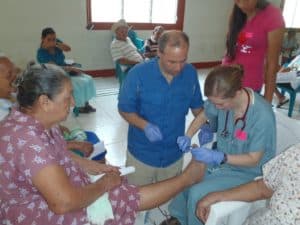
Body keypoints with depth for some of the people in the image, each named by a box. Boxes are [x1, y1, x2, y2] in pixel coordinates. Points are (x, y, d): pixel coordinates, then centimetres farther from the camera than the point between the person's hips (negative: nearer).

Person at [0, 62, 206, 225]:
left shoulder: (36, 122, -2)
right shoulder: (27, 140, -34)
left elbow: (59, 155, 15)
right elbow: (64, 203, -35)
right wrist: (104, 184, -19)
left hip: (51, 194, 9)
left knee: (125, 194, -4)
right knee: (126, 198, -10)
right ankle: (187, 178, 3)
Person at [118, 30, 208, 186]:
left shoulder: (190, 73, -10)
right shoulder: (138, 74, -20)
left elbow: (196, 105, 5)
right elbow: (124, 109, -10)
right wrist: (145, 126, -27)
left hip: (174, 156, 3)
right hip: (141, 154, -2)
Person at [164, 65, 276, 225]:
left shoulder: (262, 116, -31)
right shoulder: (223, 99, -16)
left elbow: (253, 160, -21)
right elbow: (202, 116, 5)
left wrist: (218, 157, -32)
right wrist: (188, 136, -12)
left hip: (246, 172, -5)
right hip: (220, 159, 5)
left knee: (196, 194, -19)